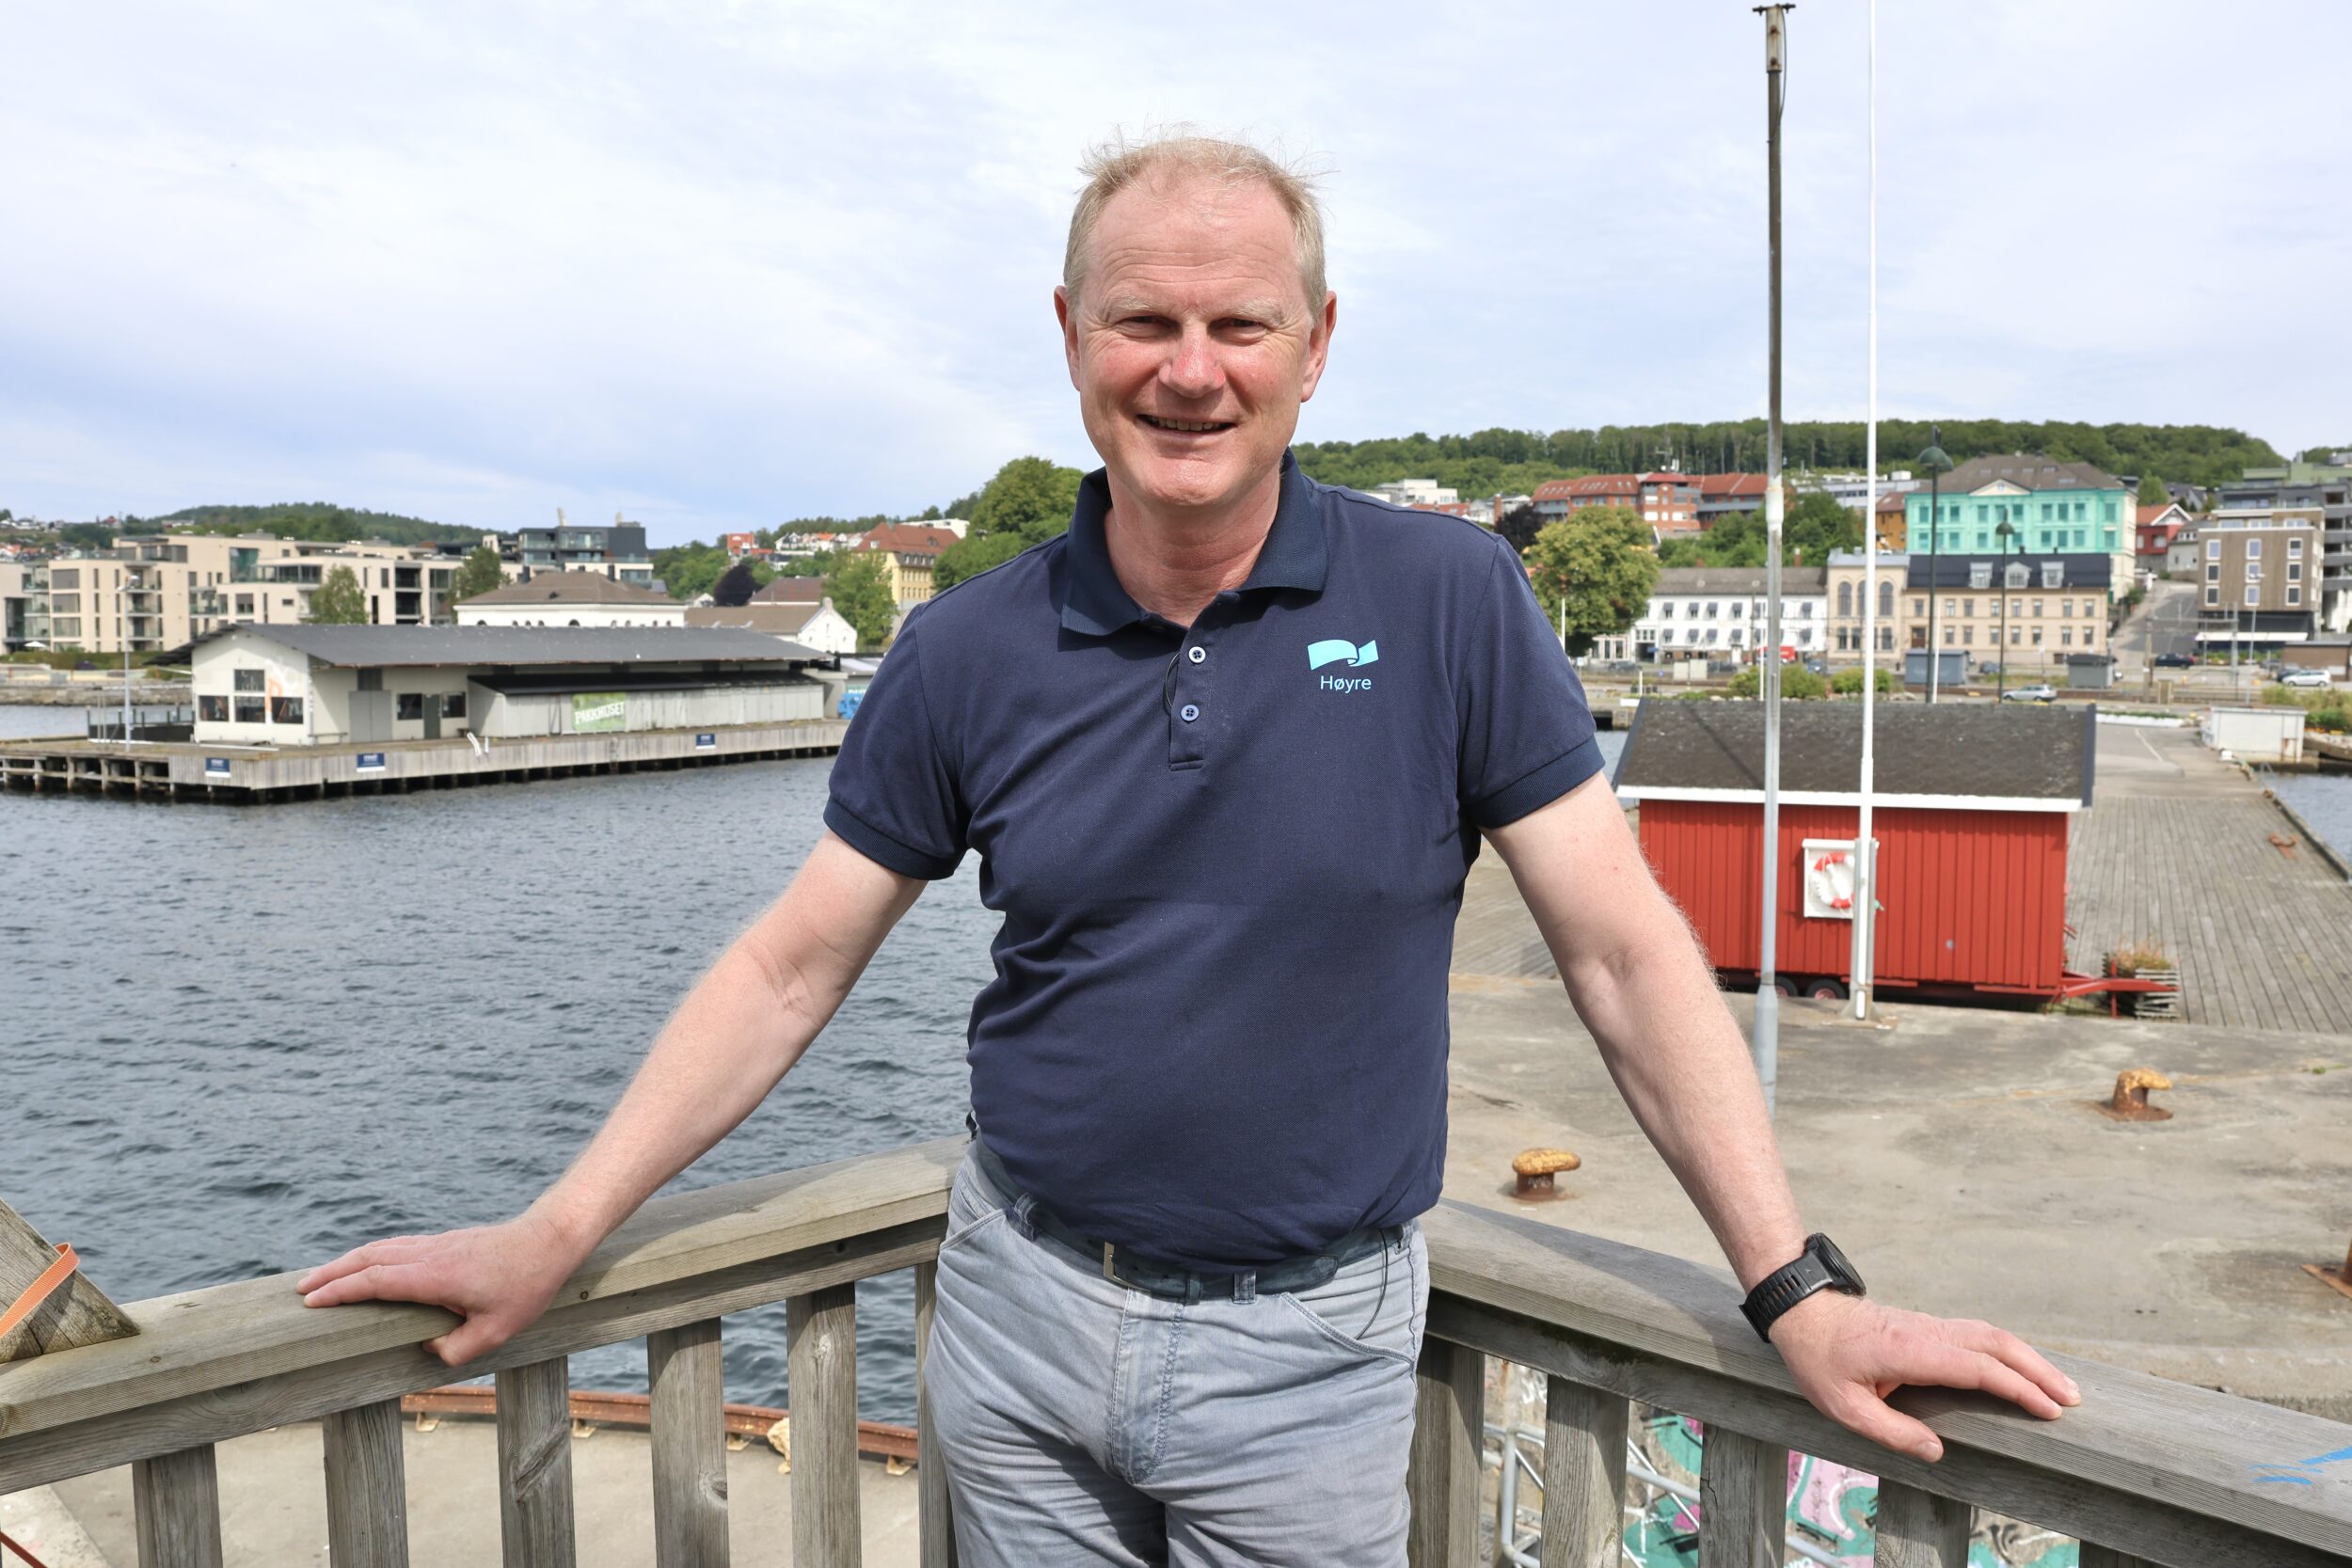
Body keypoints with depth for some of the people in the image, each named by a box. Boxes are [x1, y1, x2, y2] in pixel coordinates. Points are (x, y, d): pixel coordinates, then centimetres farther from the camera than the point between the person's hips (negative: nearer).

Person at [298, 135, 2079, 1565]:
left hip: (1305, 1349, -2)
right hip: (1015, 1312, 2)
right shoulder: (971, 650, -5)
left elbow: (1625, 951, -9)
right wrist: (552, 1235, -3)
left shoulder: (1450, 602, -11)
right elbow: (791, 966, 0)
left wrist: (1801, 1295, -12)